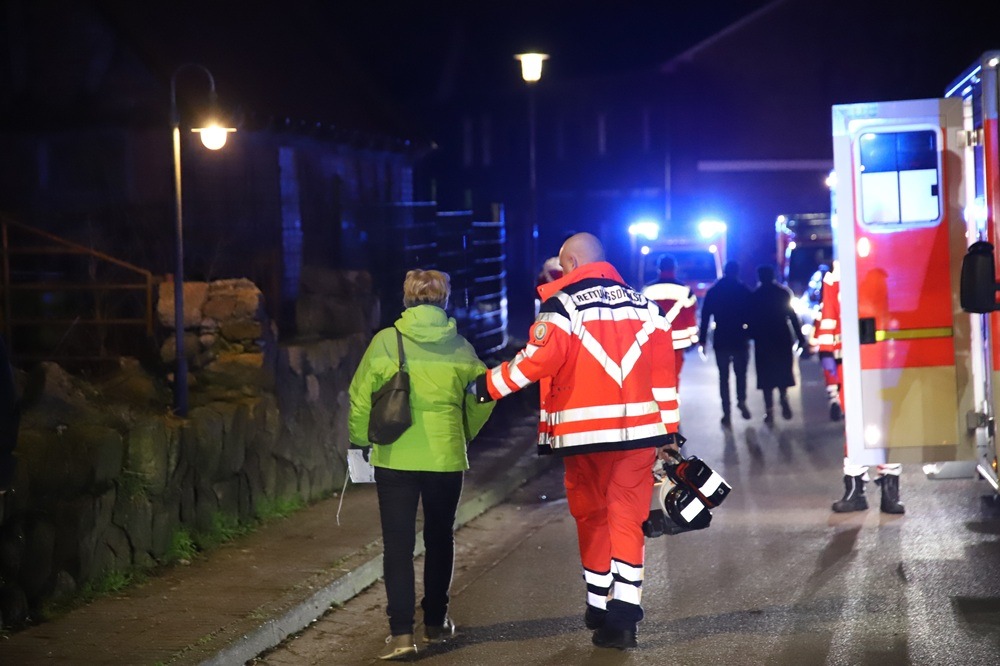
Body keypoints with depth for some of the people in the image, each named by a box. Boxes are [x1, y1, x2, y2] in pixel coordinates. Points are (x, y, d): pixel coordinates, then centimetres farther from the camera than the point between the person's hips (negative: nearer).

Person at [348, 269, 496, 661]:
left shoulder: (386, 342, -6)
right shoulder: (459, 346, 0)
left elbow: (361, 397, -5)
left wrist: (361, 440, 10)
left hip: (395, 457, -2)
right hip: (446, 457, 2)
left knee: (398, 544, 0)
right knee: (439, 539, 18)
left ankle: (401, 634, -9)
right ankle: (435, 622, 28)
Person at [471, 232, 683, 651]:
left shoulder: (563, 304, -4)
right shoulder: (642, 305, 11)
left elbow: (539, 360, -14)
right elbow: (662, 371, 9)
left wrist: (488, 386, -4)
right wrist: (668, 430, 13)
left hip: (585, 433, -3)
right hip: (636, 429, 3)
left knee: (593, 518, 12)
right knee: (628, 519, 4)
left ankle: (599, 607, 19)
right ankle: (624, 613, -6)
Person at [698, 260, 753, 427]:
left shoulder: (713, 292, 1)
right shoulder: (744, 291, -2)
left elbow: (705, 317, 0)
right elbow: (751, 315, -4)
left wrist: (702, 340, 2)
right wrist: (751, 334, 4)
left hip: (721, 340, 1)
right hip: (740, 339, -1)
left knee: (724, 376, 6)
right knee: (740, 372, 16)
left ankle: (726, 413, -2)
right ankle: (741, 401, -5)